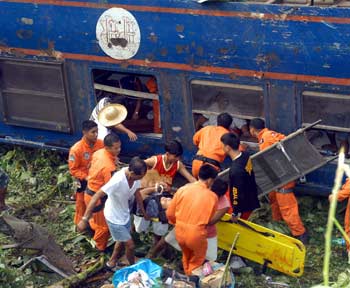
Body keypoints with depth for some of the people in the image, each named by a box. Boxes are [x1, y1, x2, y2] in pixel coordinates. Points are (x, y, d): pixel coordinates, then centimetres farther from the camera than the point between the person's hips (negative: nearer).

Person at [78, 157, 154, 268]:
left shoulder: (135, 176, -19)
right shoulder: (117, 181, -39)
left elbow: (137, 193, 2)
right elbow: (96, 197, -34)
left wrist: (144, 211, 12)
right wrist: (85, 219, -33)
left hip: (125, 214, 7)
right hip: (114, 217, -7)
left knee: (122, 241, 26)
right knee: (130, 245, 4)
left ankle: (112, 262, 49)